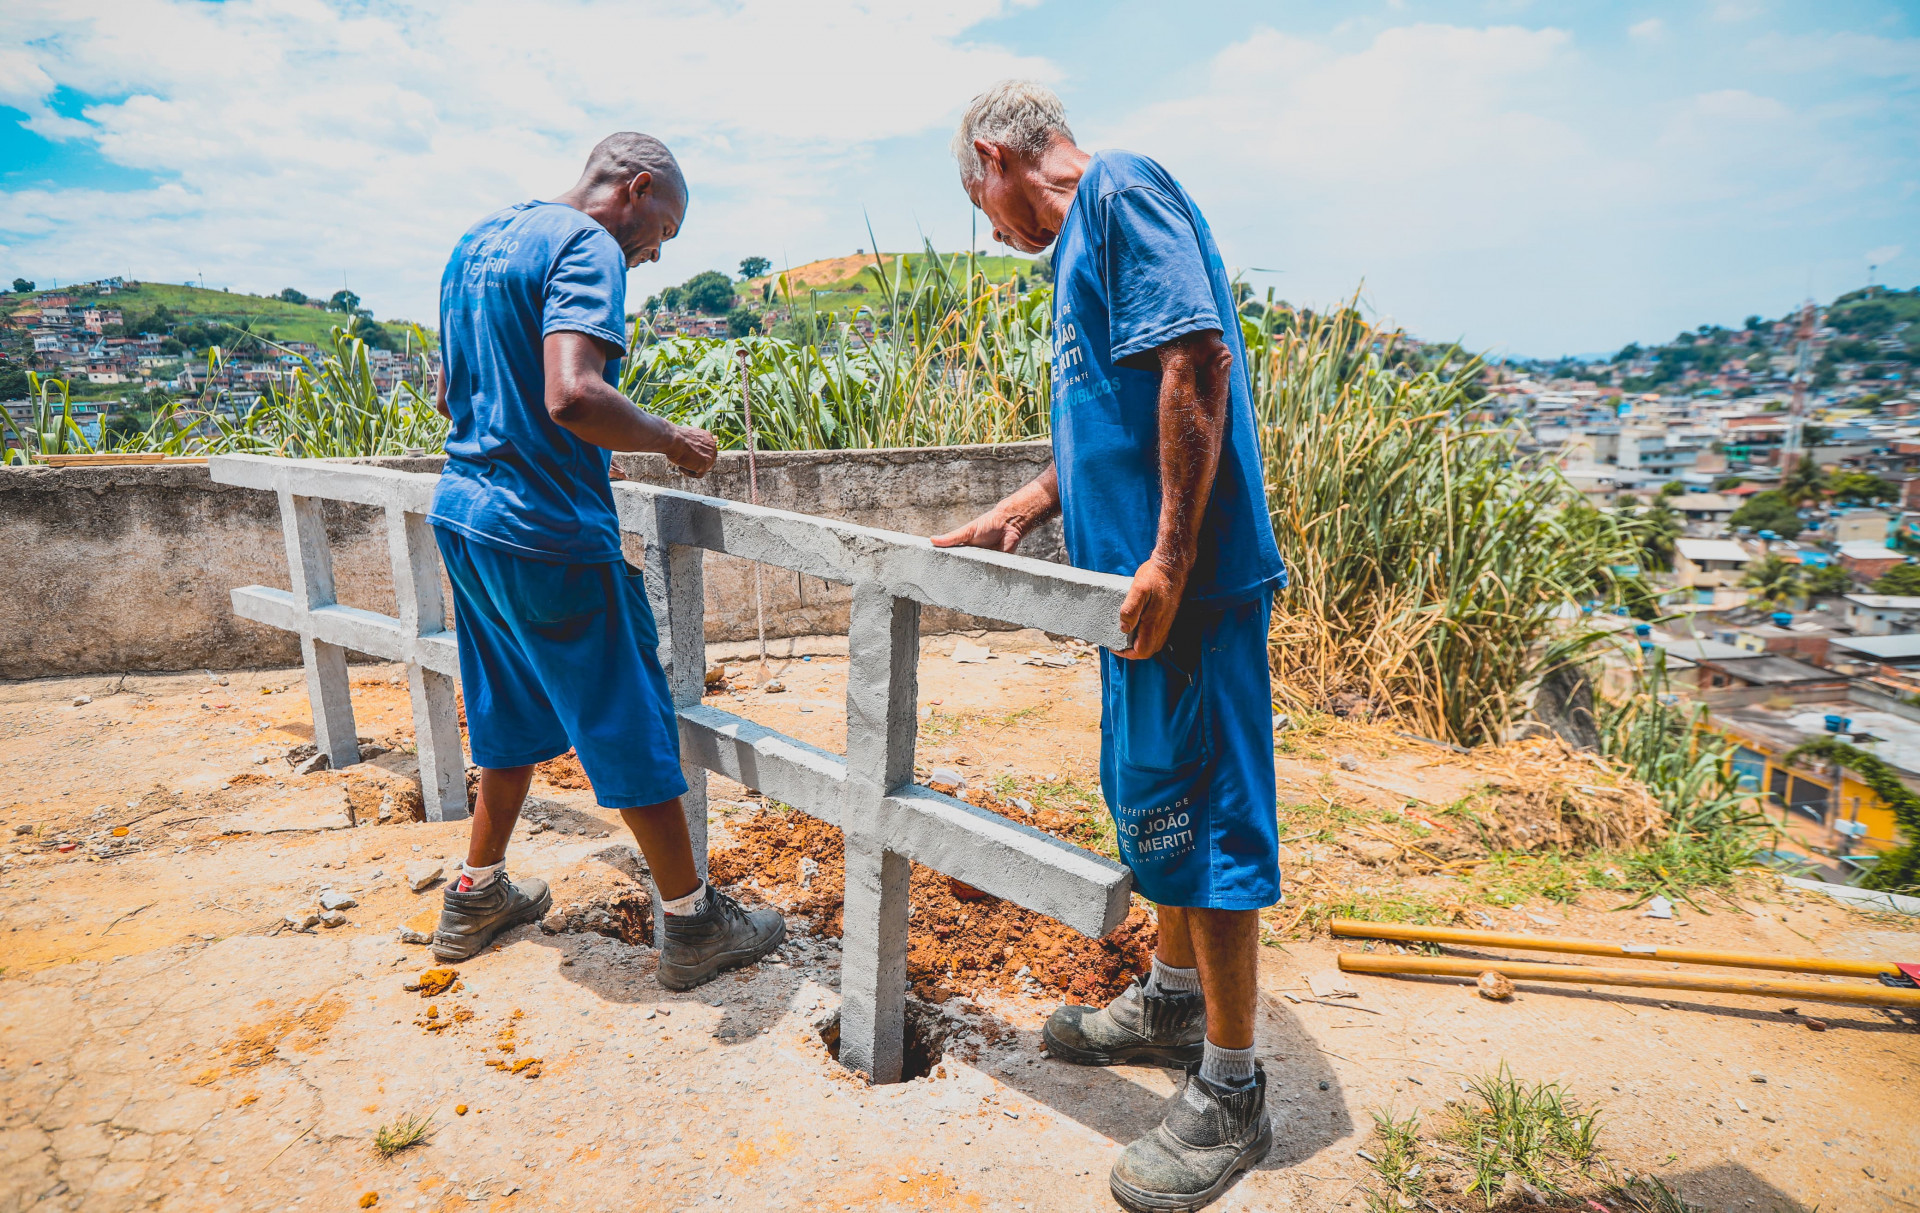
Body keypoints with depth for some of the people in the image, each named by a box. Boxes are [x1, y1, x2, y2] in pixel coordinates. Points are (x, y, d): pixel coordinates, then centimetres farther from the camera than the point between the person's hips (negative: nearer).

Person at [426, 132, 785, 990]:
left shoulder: (477, 241, 16)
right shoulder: (586, 247, -13)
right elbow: (572, 396, -28)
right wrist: (671, 440, -14)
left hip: (462, 514, 9)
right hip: (546, 533, -9)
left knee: (514, 715, 22)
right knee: (632, 725, 2)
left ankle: (476, 897, 35)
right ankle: (693, 924, 15)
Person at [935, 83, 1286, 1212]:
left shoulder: (1121, 189, -7)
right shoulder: (1086, 241, 24)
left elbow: (1197, 359, -21)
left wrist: (1169, 558, -24)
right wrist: (1019, 513, 23)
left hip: (1187, 579, -10)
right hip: (1140, 575, 10)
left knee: (1203, 812, -2)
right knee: (1155, 801, 18)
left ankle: (1232, 1095, 13)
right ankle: (1174, 1002, 37)